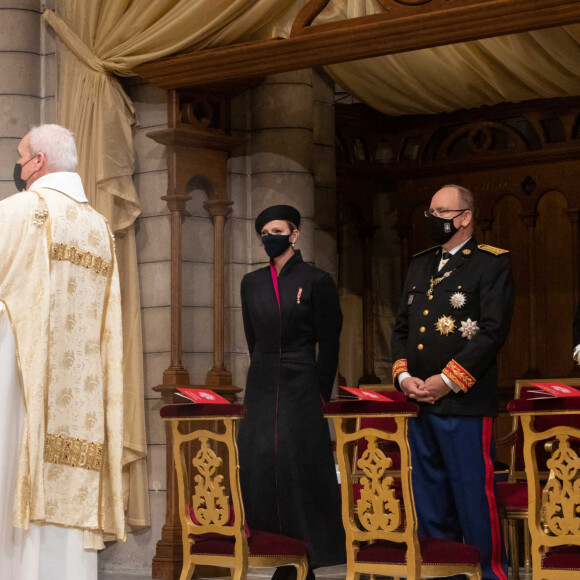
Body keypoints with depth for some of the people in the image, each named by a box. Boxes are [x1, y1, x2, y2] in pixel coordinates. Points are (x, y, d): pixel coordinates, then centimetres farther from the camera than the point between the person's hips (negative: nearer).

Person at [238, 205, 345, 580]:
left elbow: (328, 345, -4)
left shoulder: (317, 281, -4)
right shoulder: (252, 284, 10)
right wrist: (267, 377, 12)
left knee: (303, 474, -4)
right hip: (262, 391, 5)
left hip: (302, 391, -5)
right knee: (262, 474, 2)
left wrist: (320, 397, -6)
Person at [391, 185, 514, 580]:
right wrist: (403, 376, 1)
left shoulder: (492, 264, -4)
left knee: (474, 498, -5)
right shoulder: (420, 266, 17)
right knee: (431, 502, 12)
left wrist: (448, 380, -15)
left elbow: (493, 331, -12)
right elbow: (402, 327, 18)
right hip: (420, 402, 7)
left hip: (465, 403, -7)